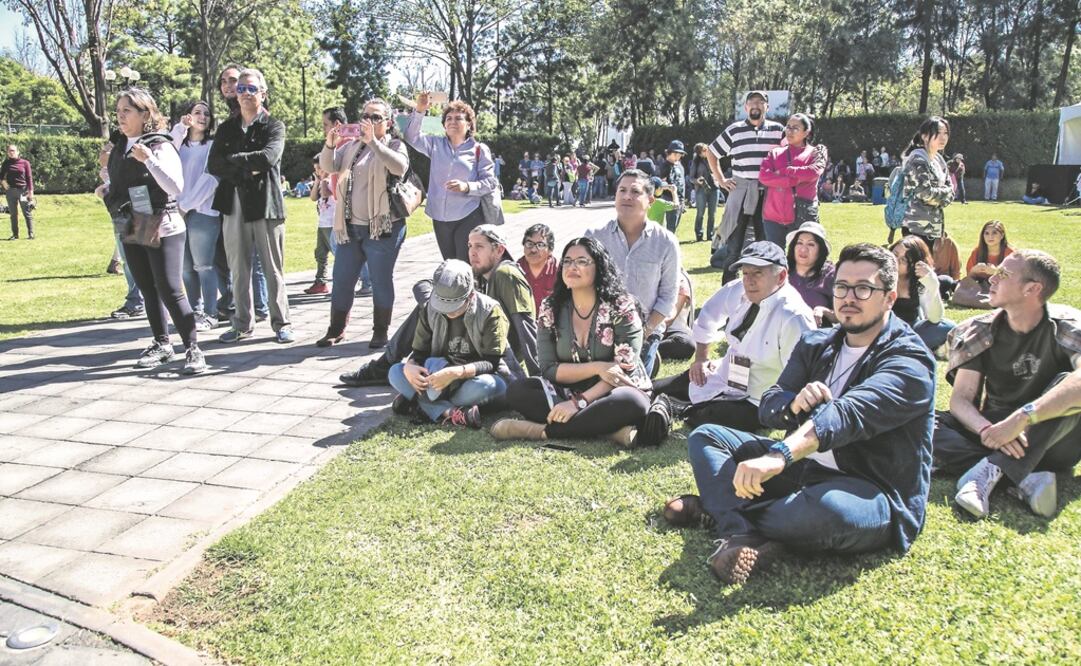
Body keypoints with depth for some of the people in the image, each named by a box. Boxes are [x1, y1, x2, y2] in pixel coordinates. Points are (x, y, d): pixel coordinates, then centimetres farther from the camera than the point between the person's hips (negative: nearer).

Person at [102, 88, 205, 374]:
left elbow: (176, 187, -20)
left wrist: (150, 160, -26)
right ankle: (162, 344, 23)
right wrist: (107, 193, 10)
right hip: (131, 232, 7)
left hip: (163, 229, -7)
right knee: (148, 290, 12)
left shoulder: (160, 146, -10)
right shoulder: (119, 149, 11)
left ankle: (193, 349, -5)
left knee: (170, 290, -10)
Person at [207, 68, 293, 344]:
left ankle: (281, 323, 9)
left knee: (273, 269, 1)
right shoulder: (226, 128, 15)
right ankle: (242, 324, 17)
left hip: (266, 204, -3)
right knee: (238, 270, 7)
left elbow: (268, 157, -16)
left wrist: (233, 160, -8)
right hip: (234, 206, 4)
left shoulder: (274, 126, 4)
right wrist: (247, 167, -10)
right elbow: (213, 165, 1)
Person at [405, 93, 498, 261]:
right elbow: (411, 137, 5)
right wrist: (420, 111, -8)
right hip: (440, 218, 4)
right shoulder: (436, 145, 10)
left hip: (468, 218, -4)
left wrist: (467, 186, -21)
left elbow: (490, 182, -4)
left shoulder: (479, 149, -1)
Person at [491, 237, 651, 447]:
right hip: (568, 392, 3)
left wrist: (579, 402, -26)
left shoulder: (622, 307, -10)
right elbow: (549, 370, -5)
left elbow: (625, 369, -16)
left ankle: (543, 430, -28)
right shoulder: (551, 309, -1)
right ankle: (606, 427, -28)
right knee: (516, 391, -20)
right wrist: (597, 368, -20)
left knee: (632, 403, -36)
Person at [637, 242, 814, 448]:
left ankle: (672, 408, -14)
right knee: (651, 391, 8)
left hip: (753, 405, -7)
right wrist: (701, 359, 13)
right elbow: (707, 318, 15)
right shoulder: (738, 291, -5)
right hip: (722, 376, 7)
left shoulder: (794, 319, -26)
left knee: (701, 417, -35)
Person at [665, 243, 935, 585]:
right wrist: (795, 404, -24)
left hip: (875, 495, -7)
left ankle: (720, 508, -16)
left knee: (829, 507, -42)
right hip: (805, 470, 7)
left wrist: (779, 456, -48)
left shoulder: (909, 360, -14)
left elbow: (848, 413, -33)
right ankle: (744, 535, -25)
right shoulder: (816, 344, 9)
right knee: (706, 436, 1)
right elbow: (768, 407, 2)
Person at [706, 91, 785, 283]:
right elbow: (711, 153, 15)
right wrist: (720, 179, 8)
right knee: (733, 240, 1)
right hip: (740, 190, 0)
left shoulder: (778, 130, 7)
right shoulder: (734, 130, 6)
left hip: (768, 193, 1)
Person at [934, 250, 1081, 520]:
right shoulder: (981, 332, -1)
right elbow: (960, 399, -9)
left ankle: (992, 470, -35)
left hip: (1052, 443, -3)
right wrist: (987, 429, -31)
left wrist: (1021, 418, -42)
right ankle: (1027, 478, -31)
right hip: (998, 431, 3)